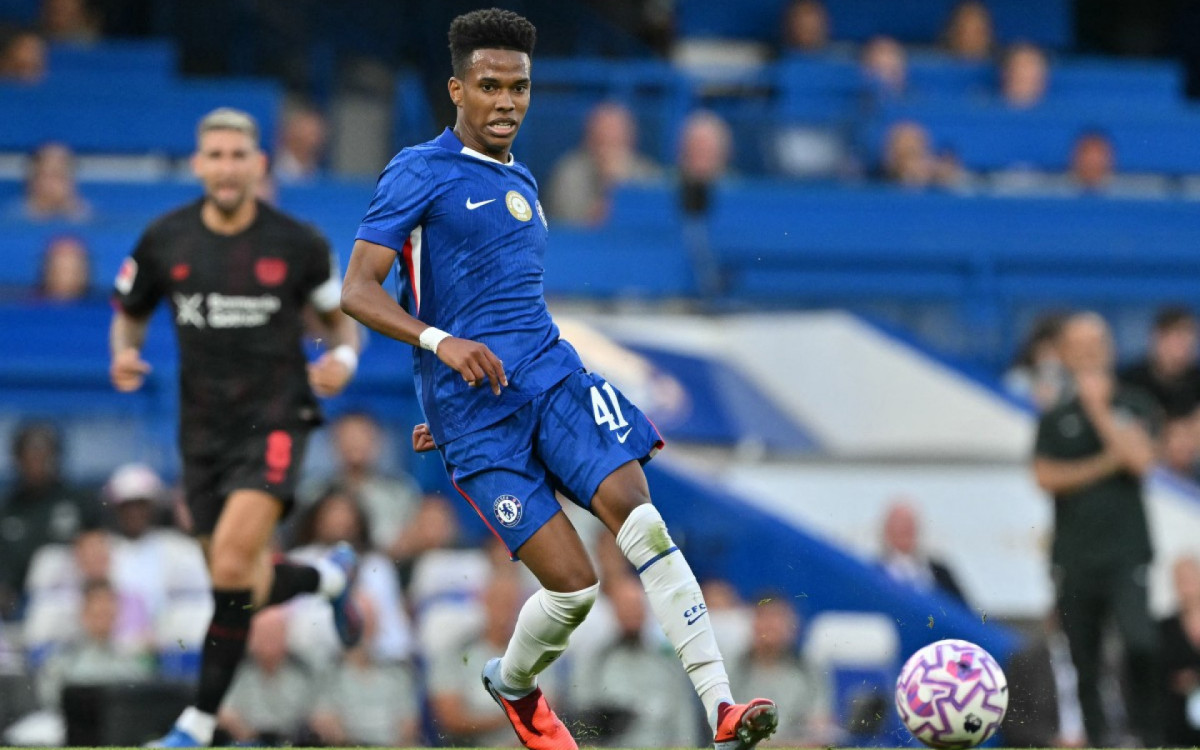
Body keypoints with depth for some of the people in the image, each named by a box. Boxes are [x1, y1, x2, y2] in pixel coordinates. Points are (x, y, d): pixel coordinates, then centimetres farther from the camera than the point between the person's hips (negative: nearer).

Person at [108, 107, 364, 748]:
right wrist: (124, 354, -7)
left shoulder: (296, 244, -3)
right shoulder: (165, 240, 1)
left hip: (275, 418, -4)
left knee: (232, 570, -21)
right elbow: (129, 314, 16)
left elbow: (340, 317, 11)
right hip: (203, 426, 4)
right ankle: (330, 576, 40)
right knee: (243, 584, 7)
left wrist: (342, 358, -11)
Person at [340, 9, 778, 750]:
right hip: (477, 412, -6)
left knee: (642, 523, -18)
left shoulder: (521, 184, 21)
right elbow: (358, 291, -9)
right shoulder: (421, 174, -2)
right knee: (574, 585, -11)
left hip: (552, 375, 6)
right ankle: (513, 685, 22)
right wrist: (441, 342, -25)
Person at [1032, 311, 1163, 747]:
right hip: (1074, 559, 3)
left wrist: (1099, 409, -7)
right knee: (1084, 662, 4)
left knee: (1140, 645, -20)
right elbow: (1046, 477, -2)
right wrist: (1105, 465, -8)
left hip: (1126, 552, -3)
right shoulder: (1056, 419, 11)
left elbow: (1140, 459, -10)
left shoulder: (1134, 406, 6)